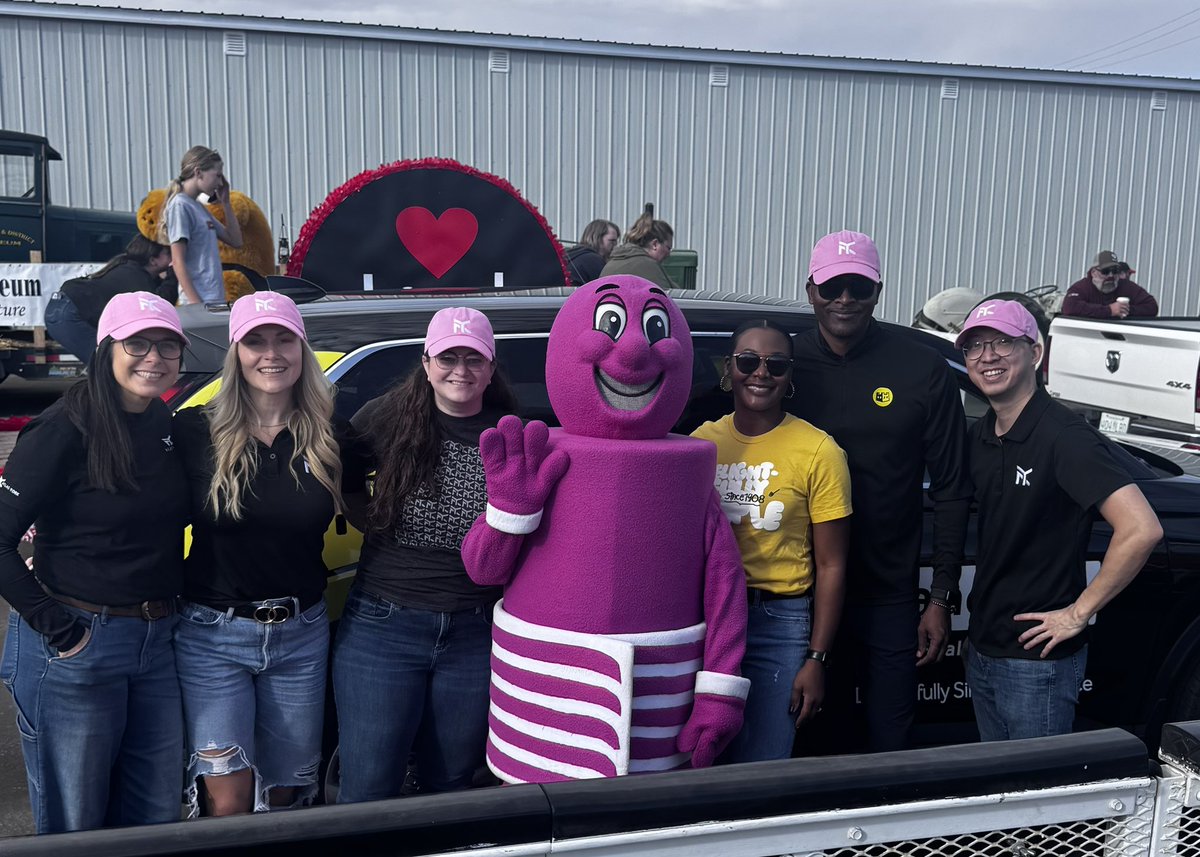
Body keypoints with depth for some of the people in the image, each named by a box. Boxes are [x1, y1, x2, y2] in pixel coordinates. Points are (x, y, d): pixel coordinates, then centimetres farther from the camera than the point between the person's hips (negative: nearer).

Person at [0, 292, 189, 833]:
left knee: (156, 817, 15)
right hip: (75, 647, -6)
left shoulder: (168, 428, 5)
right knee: (74, 827, 10)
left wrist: (173, 593, 6)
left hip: (157, 644, 6)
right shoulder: (66, 432, -15)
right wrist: (57, 628, -18)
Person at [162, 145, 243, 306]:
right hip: (200, 301, -9)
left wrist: (226, 203, 15)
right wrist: (196, 305, -20)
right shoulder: (179, 205, -8)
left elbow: (235, 240, 23)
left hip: (215, 300, 9)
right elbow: (178, 261, -14)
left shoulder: (199, 207, 16)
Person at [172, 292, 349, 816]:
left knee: (285, 793, 16)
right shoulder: (194, 431, -6)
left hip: (301, 636, 3)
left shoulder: (330, 437, -1)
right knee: (227, 802, -5)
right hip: (211, 633, -2)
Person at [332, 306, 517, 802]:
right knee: (367, 790, 4)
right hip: (382, 627, -1)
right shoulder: (386, 419, -3)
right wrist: (371, 523, 0)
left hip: (475, 635, 1)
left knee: (450, 784, 16)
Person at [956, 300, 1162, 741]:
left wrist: (1079, 612, -20)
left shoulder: (1064, 436, -19)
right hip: (982, 648, 8)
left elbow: (1142, 529, -27)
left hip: (1037, 659, -8)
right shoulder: (979, 435, 6)